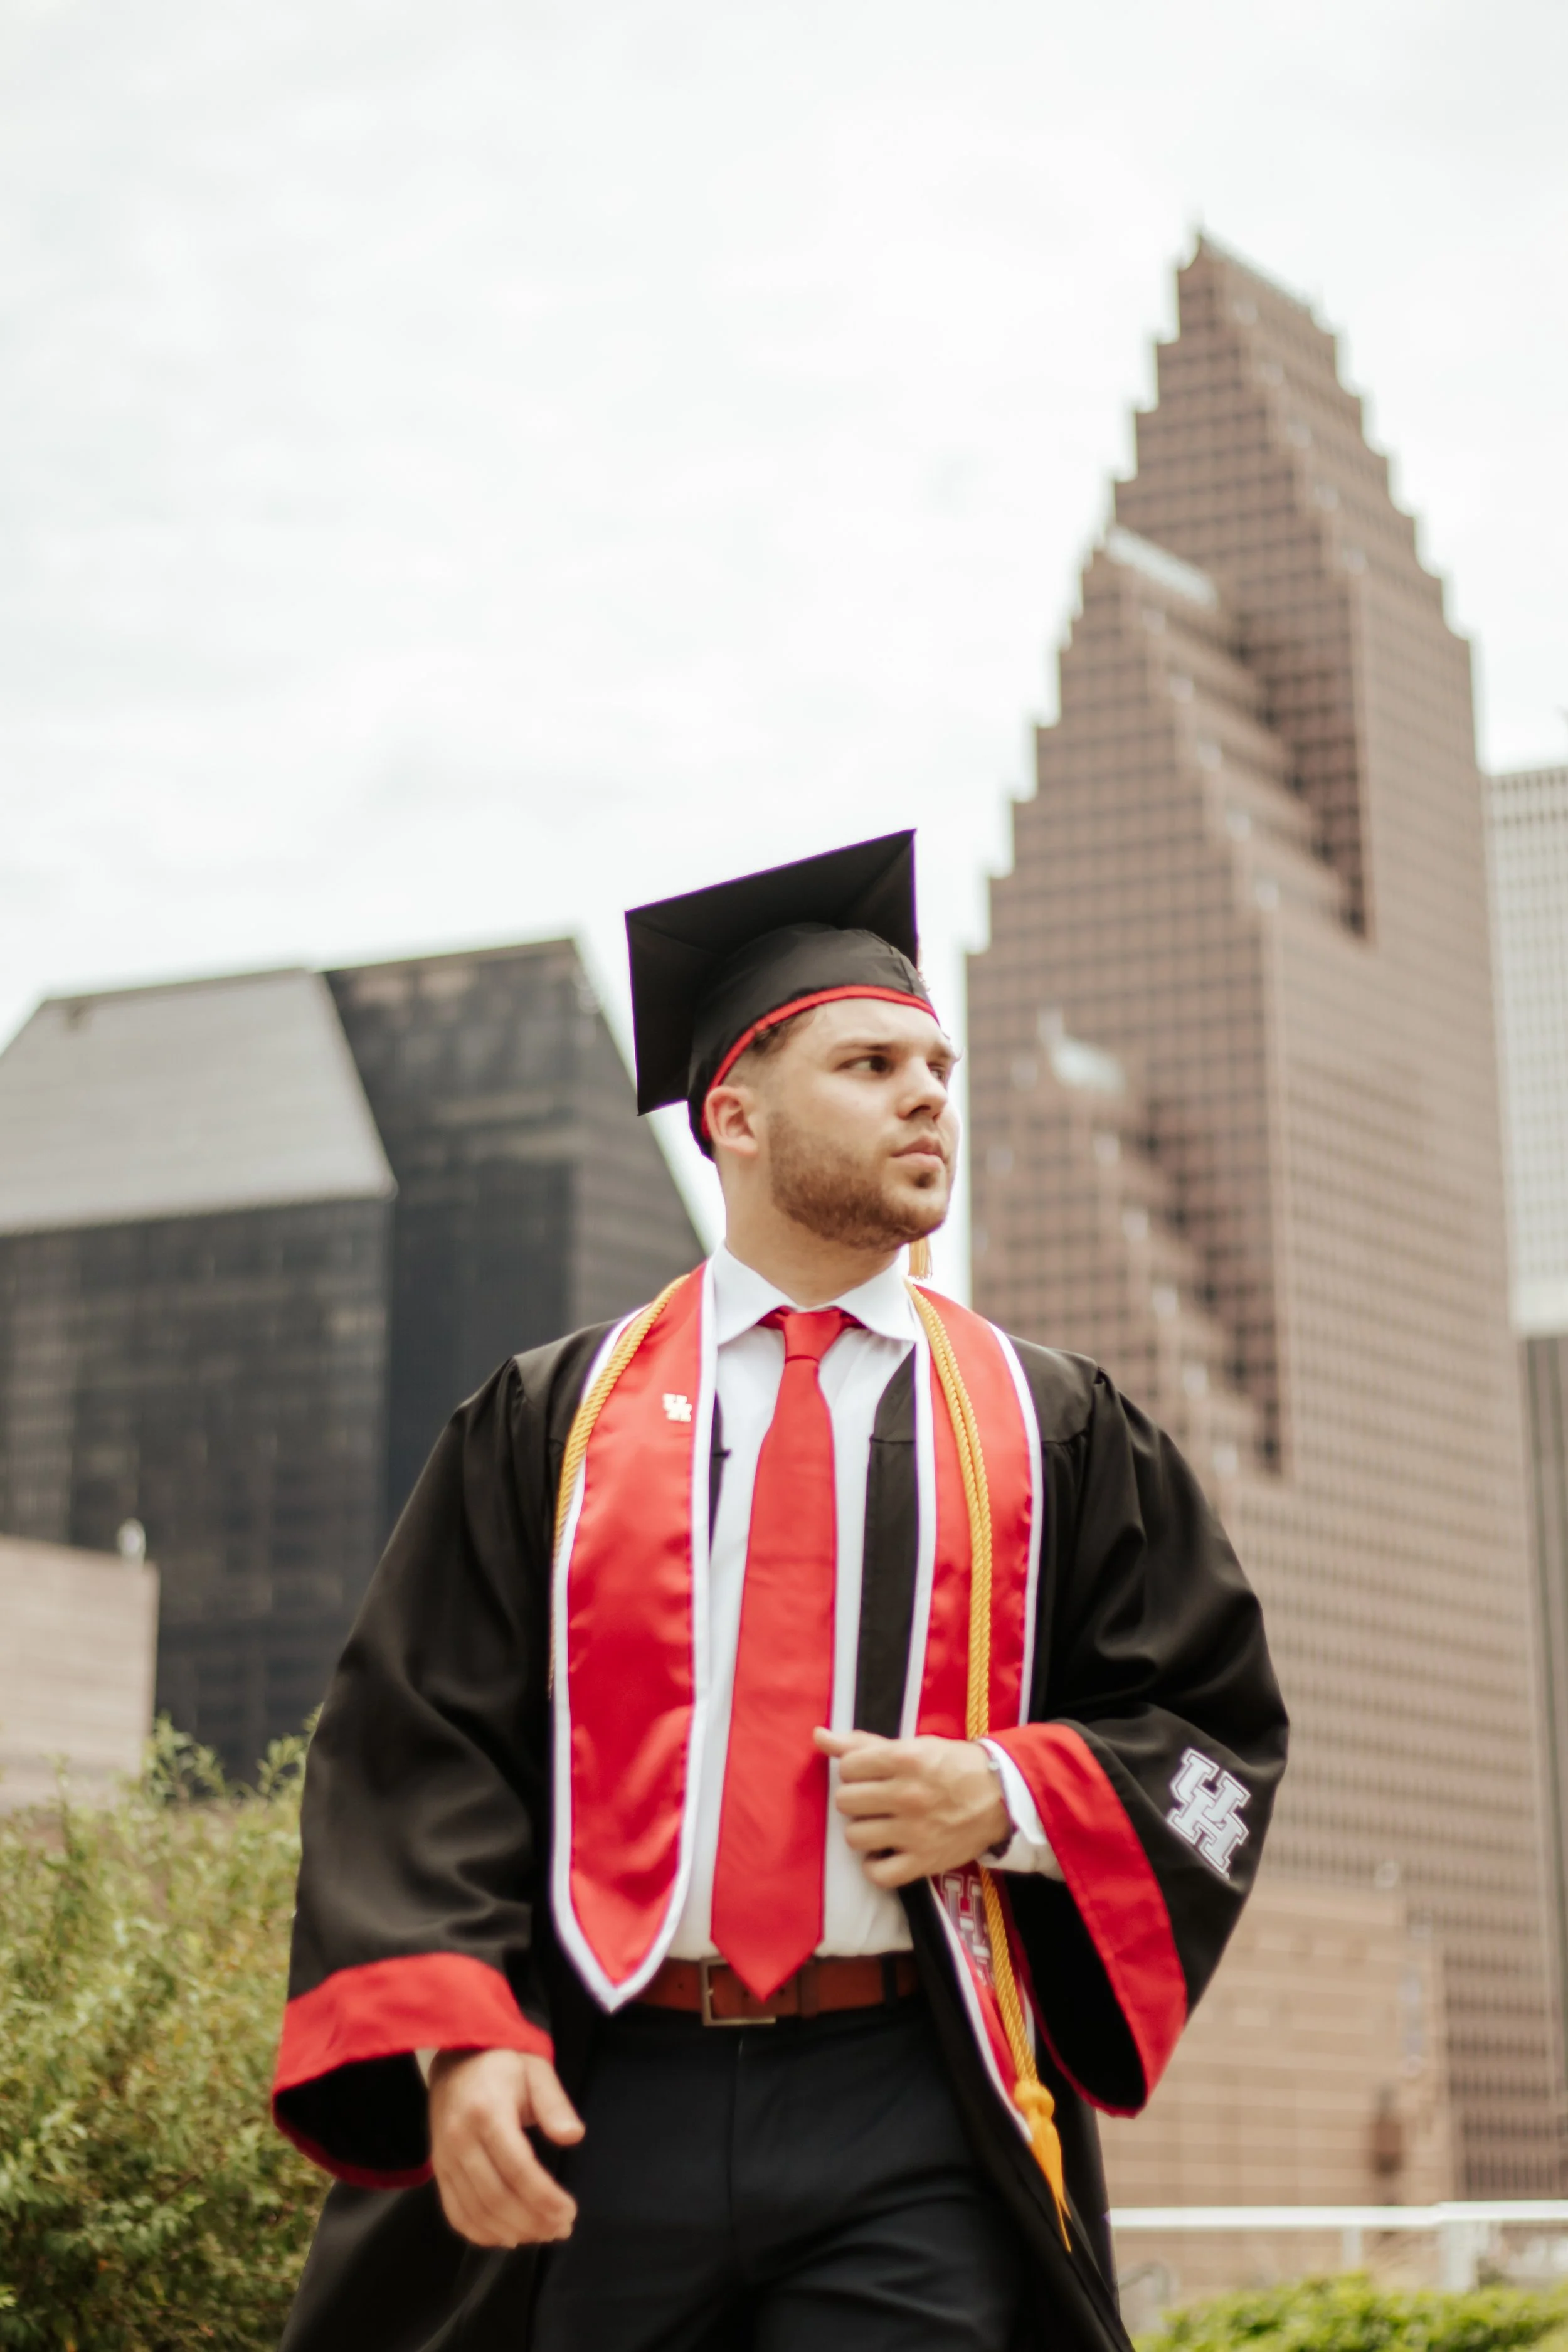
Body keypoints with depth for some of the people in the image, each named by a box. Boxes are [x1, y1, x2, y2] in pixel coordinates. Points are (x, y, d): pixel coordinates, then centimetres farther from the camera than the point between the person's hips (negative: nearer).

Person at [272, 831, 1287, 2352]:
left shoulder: (1051, 1428, 12)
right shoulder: (553, 1420, 10)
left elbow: (1216, 1723, 12)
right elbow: (419, 1747, 4)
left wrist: (1009, 1797, -7)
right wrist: (457, 2041, -11)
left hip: (912, 2126, 0)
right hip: (600, 2109, 0)